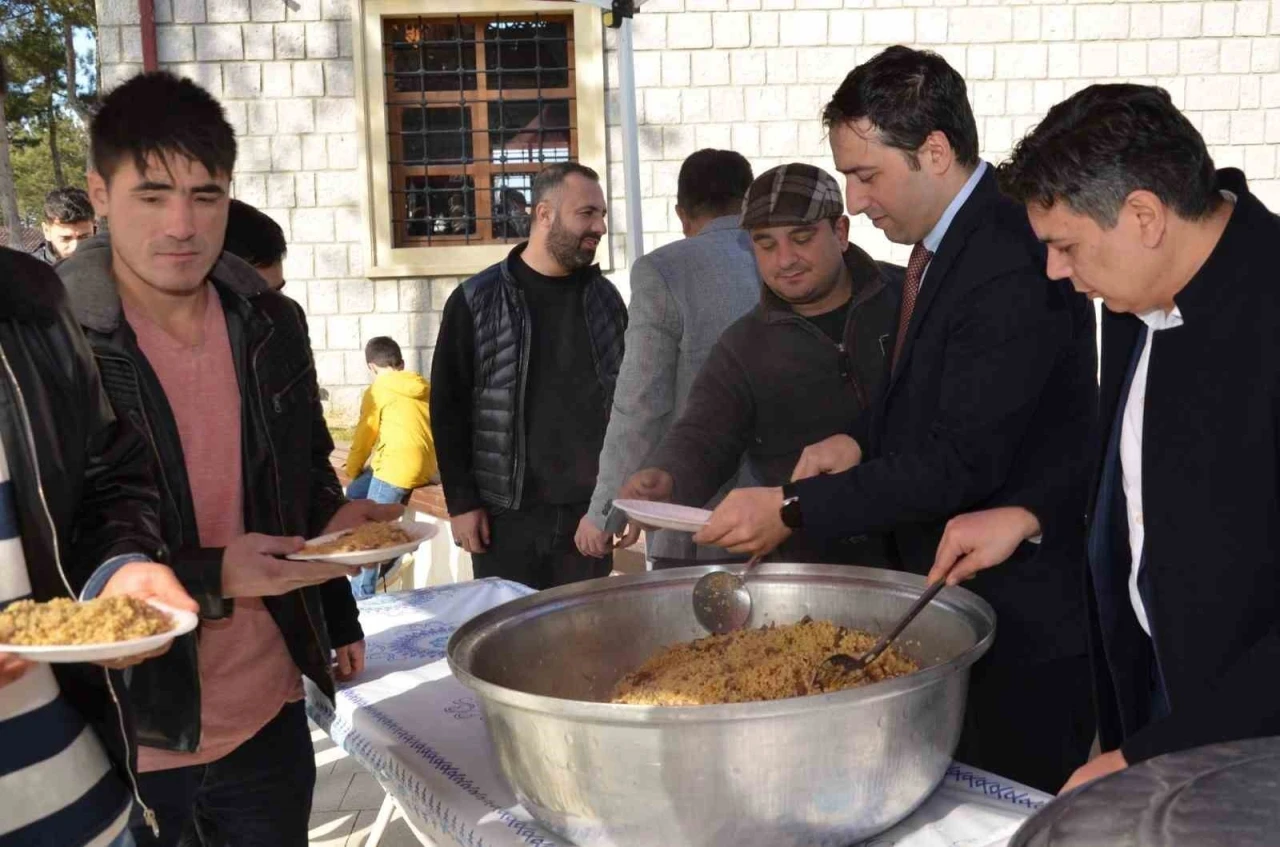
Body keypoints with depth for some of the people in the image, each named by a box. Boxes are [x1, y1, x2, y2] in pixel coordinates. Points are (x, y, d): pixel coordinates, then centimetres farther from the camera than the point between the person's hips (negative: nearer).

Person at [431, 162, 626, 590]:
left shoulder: (605, 297, 7)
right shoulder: (476, 301, -3)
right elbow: (448, 407, -2)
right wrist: (461, 502, -6)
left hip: (589, 509, 3)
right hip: (507, 513, -3)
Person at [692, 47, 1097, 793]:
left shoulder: (1011, 264, -24)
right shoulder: (948, 241, 6)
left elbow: (964, 459, -25)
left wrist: (793, 509, -21)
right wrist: (864, 440, -1)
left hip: (1022, 619, -9)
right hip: (957, 601, 9)